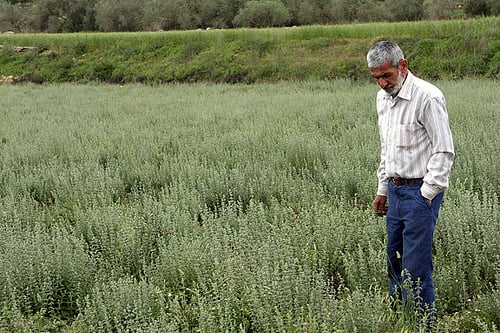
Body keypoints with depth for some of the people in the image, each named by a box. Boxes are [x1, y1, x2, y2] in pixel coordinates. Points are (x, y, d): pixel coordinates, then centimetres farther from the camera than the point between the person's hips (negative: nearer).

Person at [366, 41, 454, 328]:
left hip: (420, 191, -8)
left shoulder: (428, 97, -16)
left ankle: (426, 324, 3)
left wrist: (427, 194, -14)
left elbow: (444, 151, -14)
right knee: (395, 260, 13)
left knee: (415, 267, -8)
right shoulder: (383, 97, 11)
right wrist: (382, 189, 20)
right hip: (394, 189, 8)